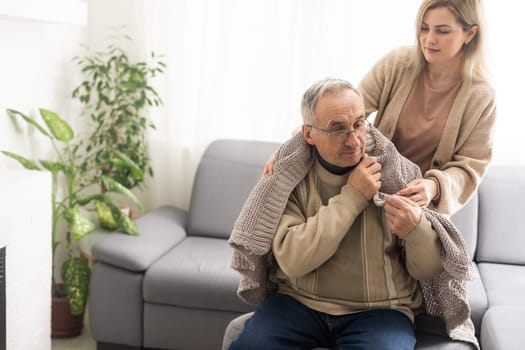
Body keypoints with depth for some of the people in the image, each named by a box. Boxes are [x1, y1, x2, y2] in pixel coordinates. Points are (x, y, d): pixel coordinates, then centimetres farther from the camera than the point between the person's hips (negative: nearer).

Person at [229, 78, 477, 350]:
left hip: (379, 310, 1)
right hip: (299, 303, 0)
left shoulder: (397, 174, -4)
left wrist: (417, 230, -23)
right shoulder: (289, 177, -4)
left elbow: (428, 271, -1)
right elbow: (292, 261, -18)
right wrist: (351, 197, -18)